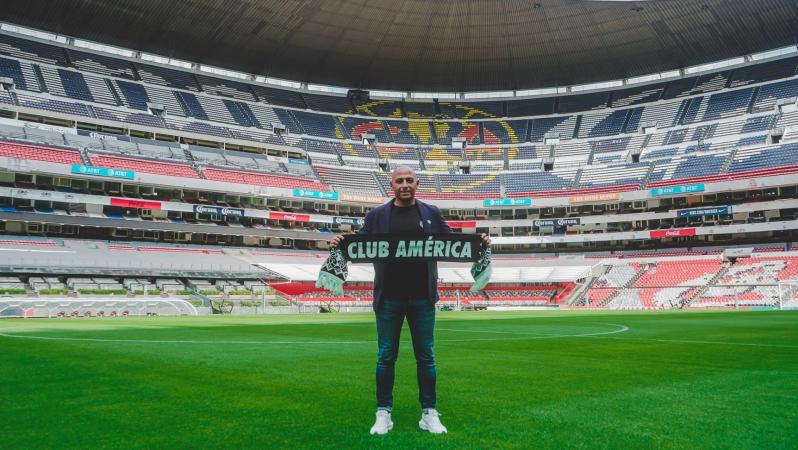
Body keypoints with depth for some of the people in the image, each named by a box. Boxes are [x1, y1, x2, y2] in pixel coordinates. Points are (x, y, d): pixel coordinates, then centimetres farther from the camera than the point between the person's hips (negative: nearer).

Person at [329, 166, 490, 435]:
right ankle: (383, 413, 17)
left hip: (422, 297, 1)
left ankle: (429, 413, 17)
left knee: (426, 356, 7)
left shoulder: (431, 214, 7)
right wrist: (341, 244, -15)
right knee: (386, 356, 6)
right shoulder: (377, 215, 4)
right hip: (389, 298, 0)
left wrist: (478, 243, -7)